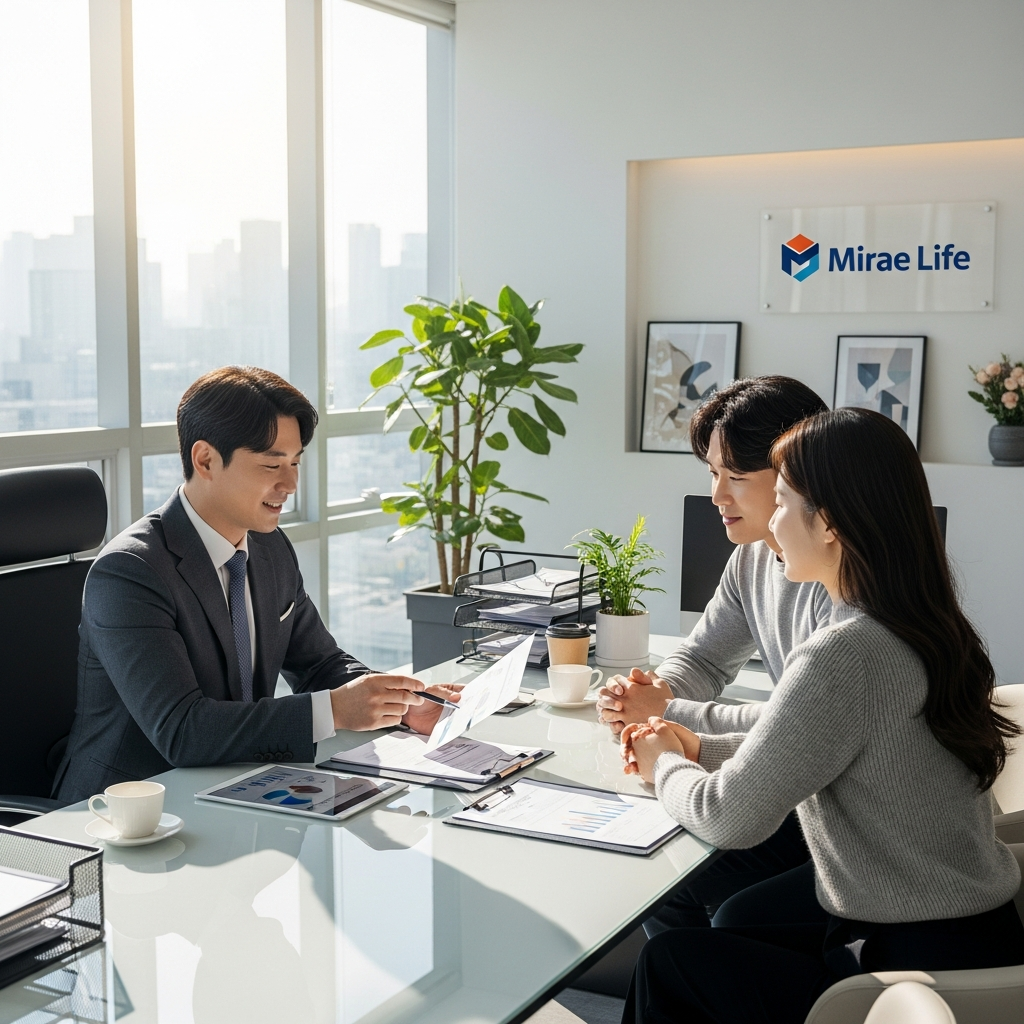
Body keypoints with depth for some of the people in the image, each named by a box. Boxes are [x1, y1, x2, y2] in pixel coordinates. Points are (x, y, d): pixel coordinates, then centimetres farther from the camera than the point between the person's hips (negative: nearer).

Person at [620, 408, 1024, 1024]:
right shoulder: (922, 626, 1)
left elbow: (730, 819, -20)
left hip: (926, 970, -9)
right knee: (737, 918, 27)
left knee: (669, 963, 6)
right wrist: (699, 746, 8)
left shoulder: (843, 657, -28)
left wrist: (665, 766, 0)